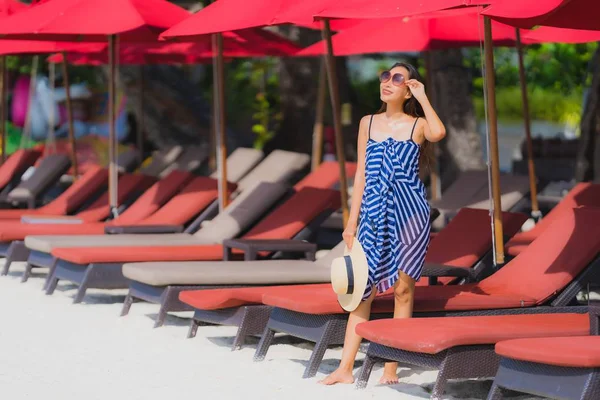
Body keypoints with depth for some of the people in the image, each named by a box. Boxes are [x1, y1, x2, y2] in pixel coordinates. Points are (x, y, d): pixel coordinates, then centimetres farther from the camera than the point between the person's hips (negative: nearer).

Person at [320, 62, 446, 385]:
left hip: (409, 211, -3)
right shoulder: (368, 123, 11)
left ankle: (391, 367, 7)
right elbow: (361, 174, 11)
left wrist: (423, 97, -13)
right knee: (363, 288, 2)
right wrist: (352, 222, 7)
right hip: (373, 212, 3)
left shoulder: (417, 125, 1)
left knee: (402, 288, 1)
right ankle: (345, 368, 2)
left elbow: (438, 133, -25)